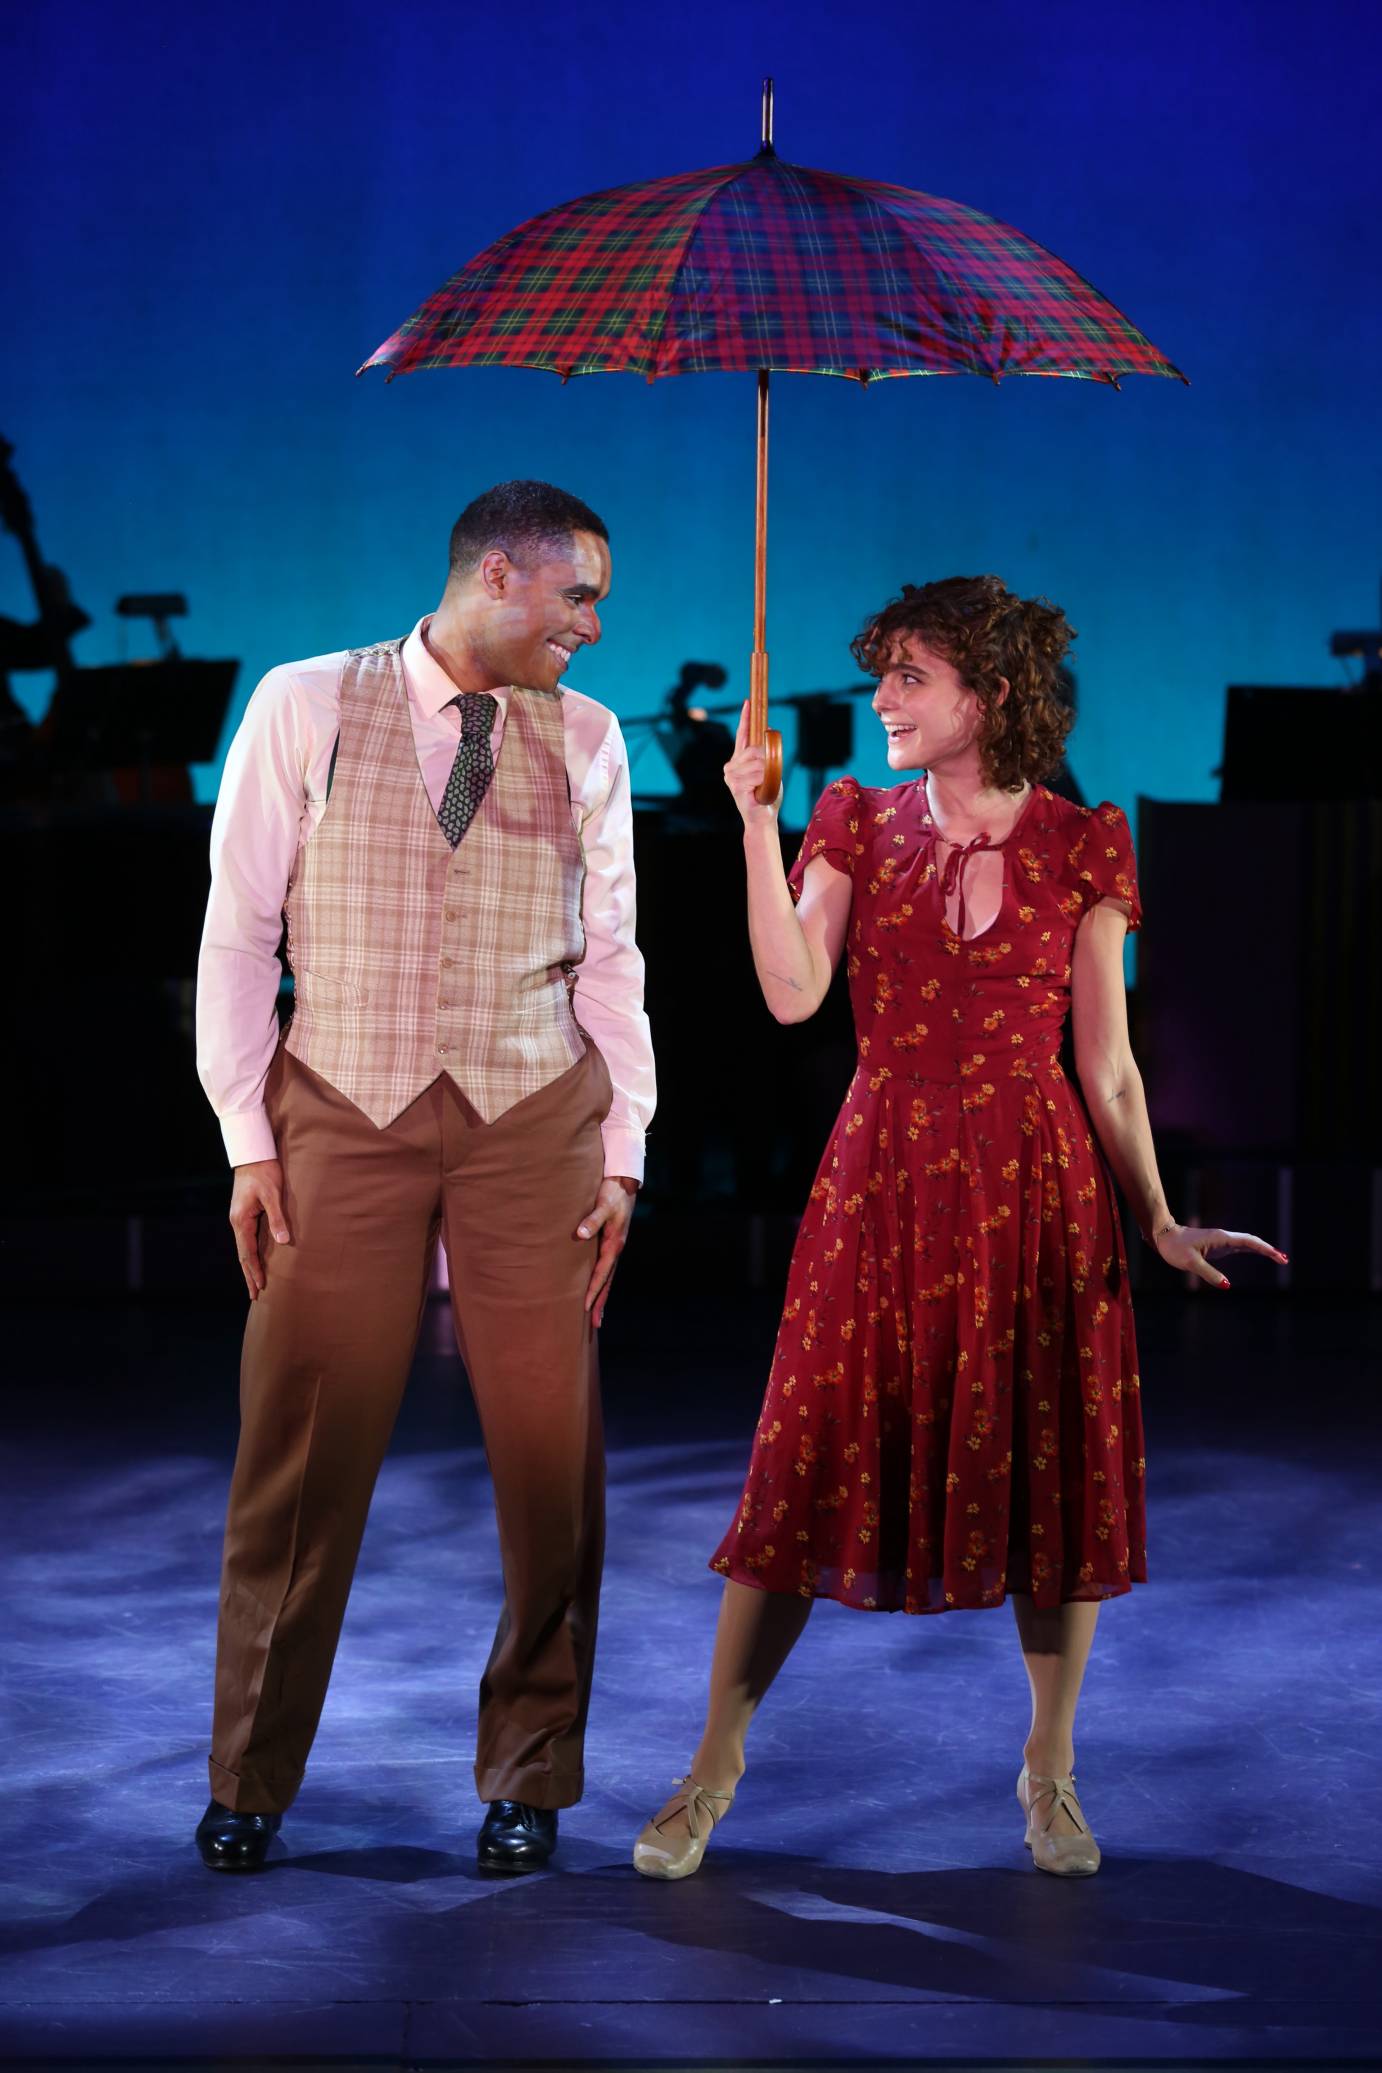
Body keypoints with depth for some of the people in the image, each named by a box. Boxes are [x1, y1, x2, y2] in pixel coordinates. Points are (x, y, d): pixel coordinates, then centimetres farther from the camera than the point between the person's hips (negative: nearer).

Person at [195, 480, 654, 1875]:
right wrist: (247, 1137, -3)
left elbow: (609, 959, 10)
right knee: (301, 1453, 0)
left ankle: (527, 1775, 16)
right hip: (340, 1115, -2)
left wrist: (623, 1156, 4)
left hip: (532, 1121, 2)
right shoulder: (305, 707, 3)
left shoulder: (585, 739, 10)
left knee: (550, 1457, 1)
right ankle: (249, 1782, 14)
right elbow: (239, 932, 3)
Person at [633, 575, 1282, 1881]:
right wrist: (759, 824, -12)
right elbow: (792, 994, -9)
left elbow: (1105, 1063, 5)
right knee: (814, 1470, -1)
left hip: (1035, 1187, 0)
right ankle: (714, 1770, 12)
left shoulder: (1080, 848, 3)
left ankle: (1049, 1767, 22)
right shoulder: (859, 825, 6)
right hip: (882, 1184, 0)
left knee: (1050, 1472, 3)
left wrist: (1159, 1224, 3)